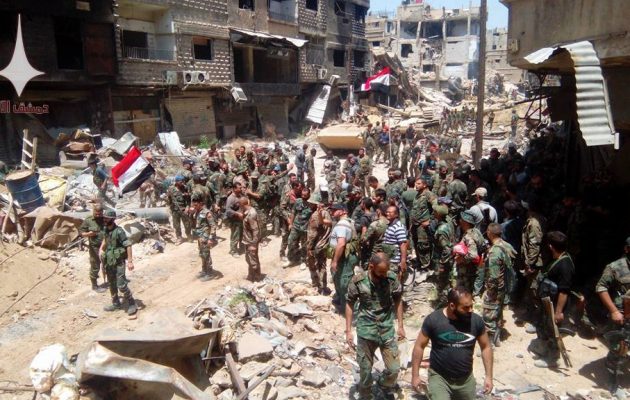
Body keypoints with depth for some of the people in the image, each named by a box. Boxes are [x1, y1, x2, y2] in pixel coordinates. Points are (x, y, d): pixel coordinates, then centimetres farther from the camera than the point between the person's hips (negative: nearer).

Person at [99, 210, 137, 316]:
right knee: (112, 284, 17)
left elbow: (128, 246, -21)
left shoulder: (119, 231, -20)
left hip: (118, 262, -8)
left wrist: (130, 261, -24)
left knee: (121, 285, -10)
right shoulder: (106, 230, 3)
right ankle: (116, 304, 32)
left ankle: (132, 304, 5)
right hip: (109, 262, 8)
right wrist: (101, 249, 14)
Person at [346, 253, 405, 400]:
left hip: (387, 330, 2)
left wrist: (400, 325, 3)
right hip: (366, 331, -1)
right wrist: (348, 331, -6)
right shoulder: (358, 281, -17)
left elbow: (398, 300, 3)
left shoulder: (392, 278, -12)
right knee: (365, 369, 11)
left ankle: (385, 386, 41)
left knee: (394, 369, 8)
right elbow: (350, 304, -4)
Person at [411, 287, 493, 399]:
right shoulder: (433, 320, -17)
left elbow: (486, 347, 3)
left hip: (466, 379, 3)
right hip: (439, 377, -3)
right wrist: (415, 375, -6)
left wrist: (488, 376, 1)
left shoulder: (476, 321, -11)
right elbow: (419, 346, -8)